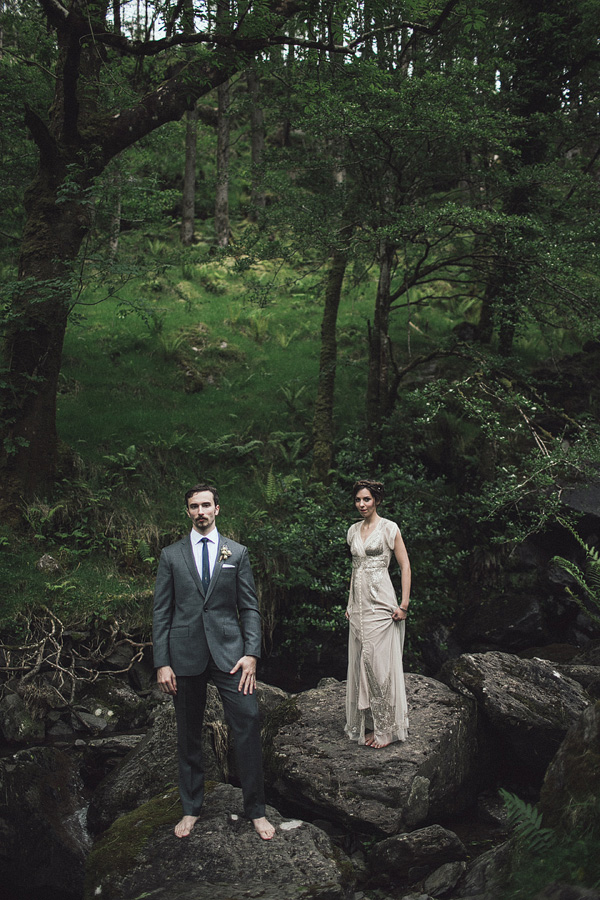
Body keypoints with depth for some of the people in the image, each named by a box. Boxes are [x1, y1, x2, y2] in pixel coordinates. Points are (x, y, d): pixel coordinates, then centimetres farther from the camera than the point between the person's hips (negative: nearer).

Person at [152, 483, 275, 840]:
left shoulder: (237, 553, 7)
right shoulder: (171, 555, 6)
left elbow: (250, 607, 6)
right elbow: (161, 612, 5)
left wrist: (251, 653, -5)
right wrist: (162, 663, -1)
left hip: (228, 652, 0)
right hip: (185, 656, 1)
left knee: (248, 725, -7)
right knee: (189, 735, 10)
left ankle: (256, 810, 8)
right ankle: (192, 808, 26)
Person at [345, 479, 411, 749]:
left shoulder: (389, 528, -5)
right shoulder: (353, 531, 13)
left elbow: (405, 567, -6)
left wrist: (404, 604, -12)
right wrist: (350, 603, 16)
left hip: (380, 604, -6)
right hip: (358, 604, 6)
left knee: (380, 664, -5)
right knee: (360, 664, 6)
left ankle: (385, 728, 5)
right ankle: (367, 725, 14)